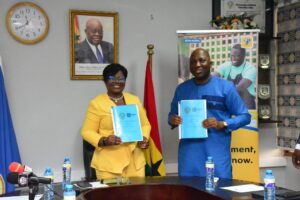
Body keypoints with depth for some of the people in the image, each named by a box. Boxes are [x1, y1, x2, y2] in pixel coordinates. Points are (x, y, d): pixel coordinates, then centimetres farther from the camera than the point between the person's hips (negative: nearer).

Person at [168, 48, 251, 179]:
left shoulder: (225, 87, -1)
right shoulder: (182, 89, 10)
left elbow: (244, 116, 0)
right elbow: (172, 114, 19)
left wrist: (222, 124, -17)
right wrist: (172, 120, -5)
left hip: (217, 154, -3)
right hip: (189, 155, 3)